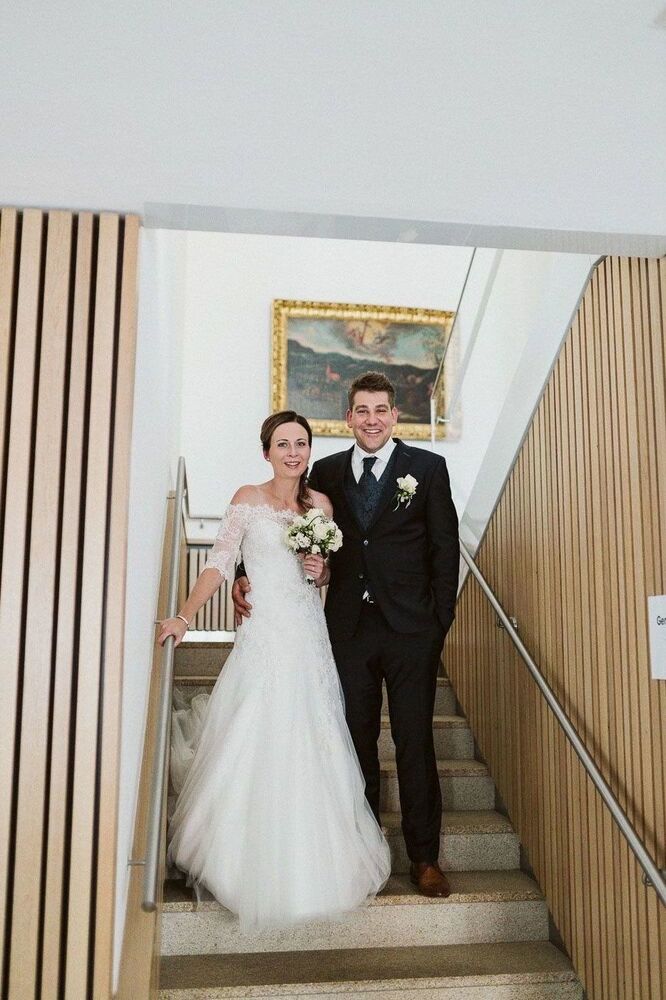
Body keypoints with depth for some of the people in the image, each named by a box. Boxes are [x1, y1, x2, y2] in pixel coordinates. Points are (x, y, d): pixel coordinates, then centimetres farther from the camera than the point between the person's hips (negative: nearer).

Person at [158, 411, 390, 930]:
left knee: (311, 746, 6)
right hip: (264, 635, -3)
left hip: (310, 635, 3)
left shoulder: (321, 503, 9)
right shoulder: (248, 500, -1)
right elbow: (220, 562, -8)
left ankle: (311, 861, 23)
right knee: (253, 746, 0)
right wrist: (183, 616, -19)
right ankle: (251, 858, 18)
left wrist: (322, 571, -6)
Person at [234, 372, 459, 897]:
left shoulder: (428, 468, 1)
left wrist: (440, 621, -5)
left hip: (409, 628, -2)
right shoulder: (326, 472, 8)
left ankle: (425, 857, 21)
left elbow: (445, 548, 0)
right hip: (349, 627, 3)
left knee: (415, 742, 5)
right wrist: (247, 576, -3)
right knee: (357, 741, 12)